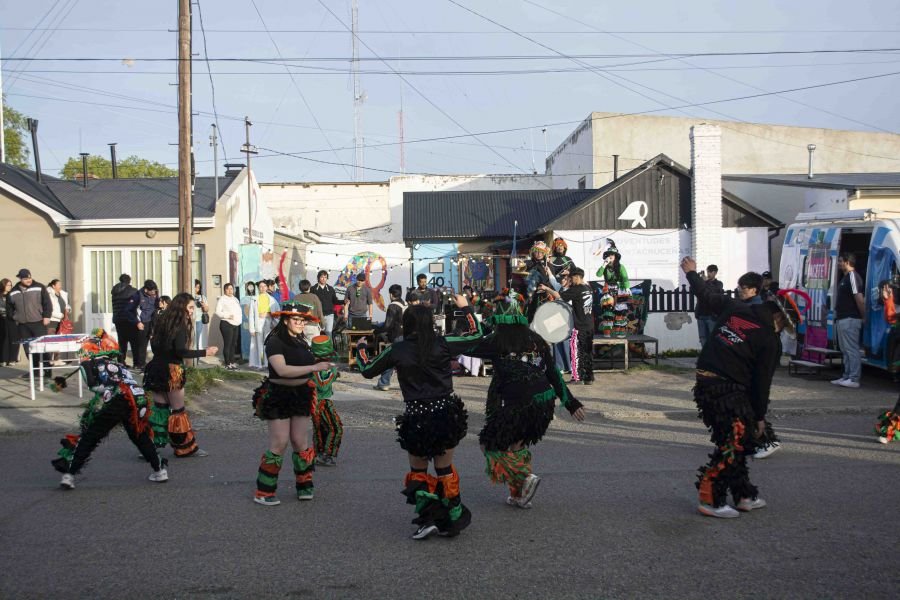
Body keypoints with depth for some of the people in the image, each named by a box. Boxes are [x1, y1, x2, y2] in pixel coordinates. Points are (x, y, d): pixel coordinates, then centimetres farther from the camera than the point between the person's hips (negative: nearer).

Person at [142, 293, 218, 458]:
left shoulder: (163, 320, 11)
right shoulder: (181, 325, -11)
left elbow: (155, 345, 16)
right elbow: (181, 352, -18)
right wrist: (205, 352, -15)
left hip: (156, 368, 7)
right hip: (172, 371, -7)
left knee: (159, 408, 9)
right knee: (178, 410, 1)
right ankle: (185, 448, 9)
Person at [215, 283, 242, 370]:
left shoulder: (235, 299, 19)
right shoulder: (222, 299, -3)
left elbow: (239, 311, 25)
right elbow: (218, 312, -10)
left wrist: (239, 319, 9)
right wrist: (228, 316, -20)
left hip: (236, 324, 7)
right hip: (226, 324, -7)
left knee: (234, 344, 9)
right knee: (227, 344, -8)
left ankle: (232, 362, 16)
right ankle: (228, 364, -6)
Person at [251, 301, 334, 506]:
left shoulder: (301, 343, 11)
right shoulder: (275, 342, -13)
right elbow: (282, 369, -26)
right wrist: (314, 367, -28)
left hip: (300, 396, 6)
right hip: (278, 396, -6)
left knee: (301, 442, 5)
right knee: (279, 443, -7)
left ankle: (304, 486, 17)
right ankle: (263, 492, 2)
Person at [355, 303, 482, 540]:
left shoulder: (397, 350, -4)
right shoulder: (442, 344, -5)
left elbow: (367, 370, 8)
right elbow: (476, 335, 8)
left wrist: (361, 349, 27)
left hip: (416, 418, -1)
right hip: (445, 412, 1)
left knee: (418, 471, 15)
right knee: (444, 469, 13)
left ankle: (427, 518, 4)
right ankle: (453, 519, 19)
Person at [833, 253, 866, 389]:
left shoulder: (852, 276, -14)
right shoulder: (845, 277, 18)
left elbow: (859, 298, -19)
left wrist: (863, 317, -15)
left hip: (850, 319, -11)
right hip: (842, 319, 11)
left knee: (852, 349, -9)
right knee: (845, 349, 14)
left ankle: (854, 379, -8)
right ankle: (847, 376, 20)